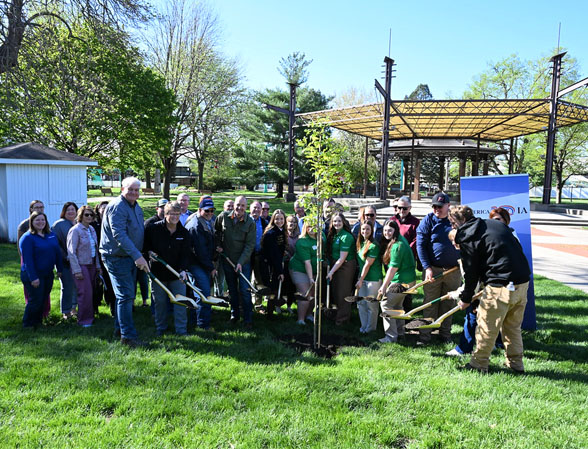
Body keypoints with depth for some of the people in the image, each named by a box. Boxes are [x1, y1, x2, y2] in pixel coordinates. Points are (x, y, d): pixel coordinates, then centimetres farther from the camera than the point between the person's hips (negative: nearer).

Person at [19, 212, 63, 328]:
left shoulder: (51, 235, 7)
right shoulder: (27, 238, -14)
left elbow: (58, 253, 11)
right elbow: (27, 259, -18)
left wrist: (59, 269, 7)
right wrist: (33, 278, -22)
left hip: (48, 274, 7)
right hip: (33, 276, -6)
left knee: (43, 300, 14)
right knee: (35, 300, -1)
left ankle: (38, 322, 29)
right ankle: (27, 324, 18)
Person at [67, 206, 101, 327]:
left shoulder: (92, 229, 11)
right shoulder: (75, 230, -11)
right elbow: (71, 252, -14)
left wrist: (97, 266, 14)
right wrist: (77, 270, -17)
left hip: (91, 265, 7)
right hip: (81, 265, -7)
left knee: (91, 292, 9)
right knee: (85, 293, -8)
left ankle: (90, 317, 21)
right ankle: (84, 320, 3)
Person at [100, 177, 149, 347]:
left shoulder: (137, 208, 12)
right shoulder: (117, 207, -18)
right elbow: (119, 234, -28)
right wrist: (137, 256, -34)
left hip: (131, 257, 9)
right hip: (117, 257, -9)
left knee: (129, 295, 16)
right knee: (125, 295, -10)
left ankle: (120, 328, 30)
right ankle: (128, 335, -5)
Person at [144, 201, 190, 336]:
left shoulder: (183, 232, -3)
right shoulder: (153, 228, -9)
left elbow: (185, 254, -5)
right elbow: (144, 244, 7)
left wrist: (183, 269, -18)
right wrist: (149, 252, -12)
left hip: (177, 273, 1)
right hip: (158, 271, -1)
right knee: (160, 301, 10)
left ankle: (181, 329, 12)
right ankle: (160, 327, 29)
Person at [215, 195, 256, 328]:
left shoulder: (250, 223, -10)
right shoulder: (223, 216, -3)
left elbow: (250, 245, -12)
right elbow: (216, 230, 18)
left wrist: (240, 262, -19)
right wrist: (218, 244, 7)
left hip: (244, 261, -3)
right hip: (227, 259, 3)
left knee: (244, 290, -5)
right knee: (232, 289, 14)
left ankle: (248, 319, 3)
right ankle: (234, 315, 27)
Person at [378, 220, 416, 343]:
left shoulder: (397, 246, -22)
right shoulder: (400, 239, 11)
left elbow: (393, 268, -21)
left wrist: (384, 286, -15)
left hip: (401, 281, -10)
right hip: (407, 278, 10)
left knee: (386, 304, -4)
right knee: (396, 305, 21)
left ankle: (391, 336, 0)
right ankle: (400, 332, 32)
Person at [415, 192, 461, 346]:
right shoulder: (428, 220, -2)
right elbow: (420, 245, -5)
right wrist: (427, 267, -12)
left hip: (454, 269, 2)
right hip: (433, 269, -2)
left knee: (448, 304, 10)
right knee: (430, 303, 1)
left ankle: (445, 335, 22)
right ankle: (424, 335, 7)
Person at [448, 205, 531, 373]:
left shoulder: (467, 237, -7)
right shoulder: (498, 224, 14)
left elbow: (471, 272, -5)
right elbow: (518, 247, 18)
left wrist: (466, 299, 8)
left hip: (500, 286, -8)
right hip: (523, 282, 8)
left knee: (487, 326, 8)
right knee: (513, 326, 21)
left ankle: (479, 363, 19)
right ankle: (515, 363, 30)